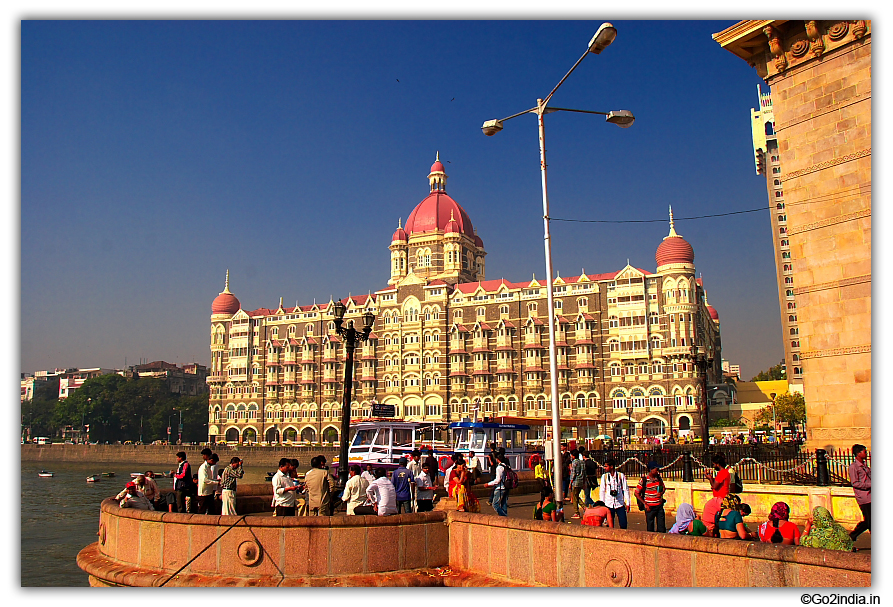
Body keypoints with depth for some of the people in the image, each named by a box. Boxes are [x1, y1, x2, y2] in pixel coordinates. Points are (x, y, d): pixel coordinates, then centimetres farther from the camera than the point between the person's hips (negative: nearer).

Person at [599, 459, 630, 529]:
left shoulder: (621, 475, 1)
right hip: (608, 504, 1)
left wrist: (627, 503, 0)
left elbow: (626, 490, 4)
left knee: (623, 524, -4)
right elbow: (602, 491, 8)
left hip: (620, 504, -1)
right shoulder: (604, 476, 5)